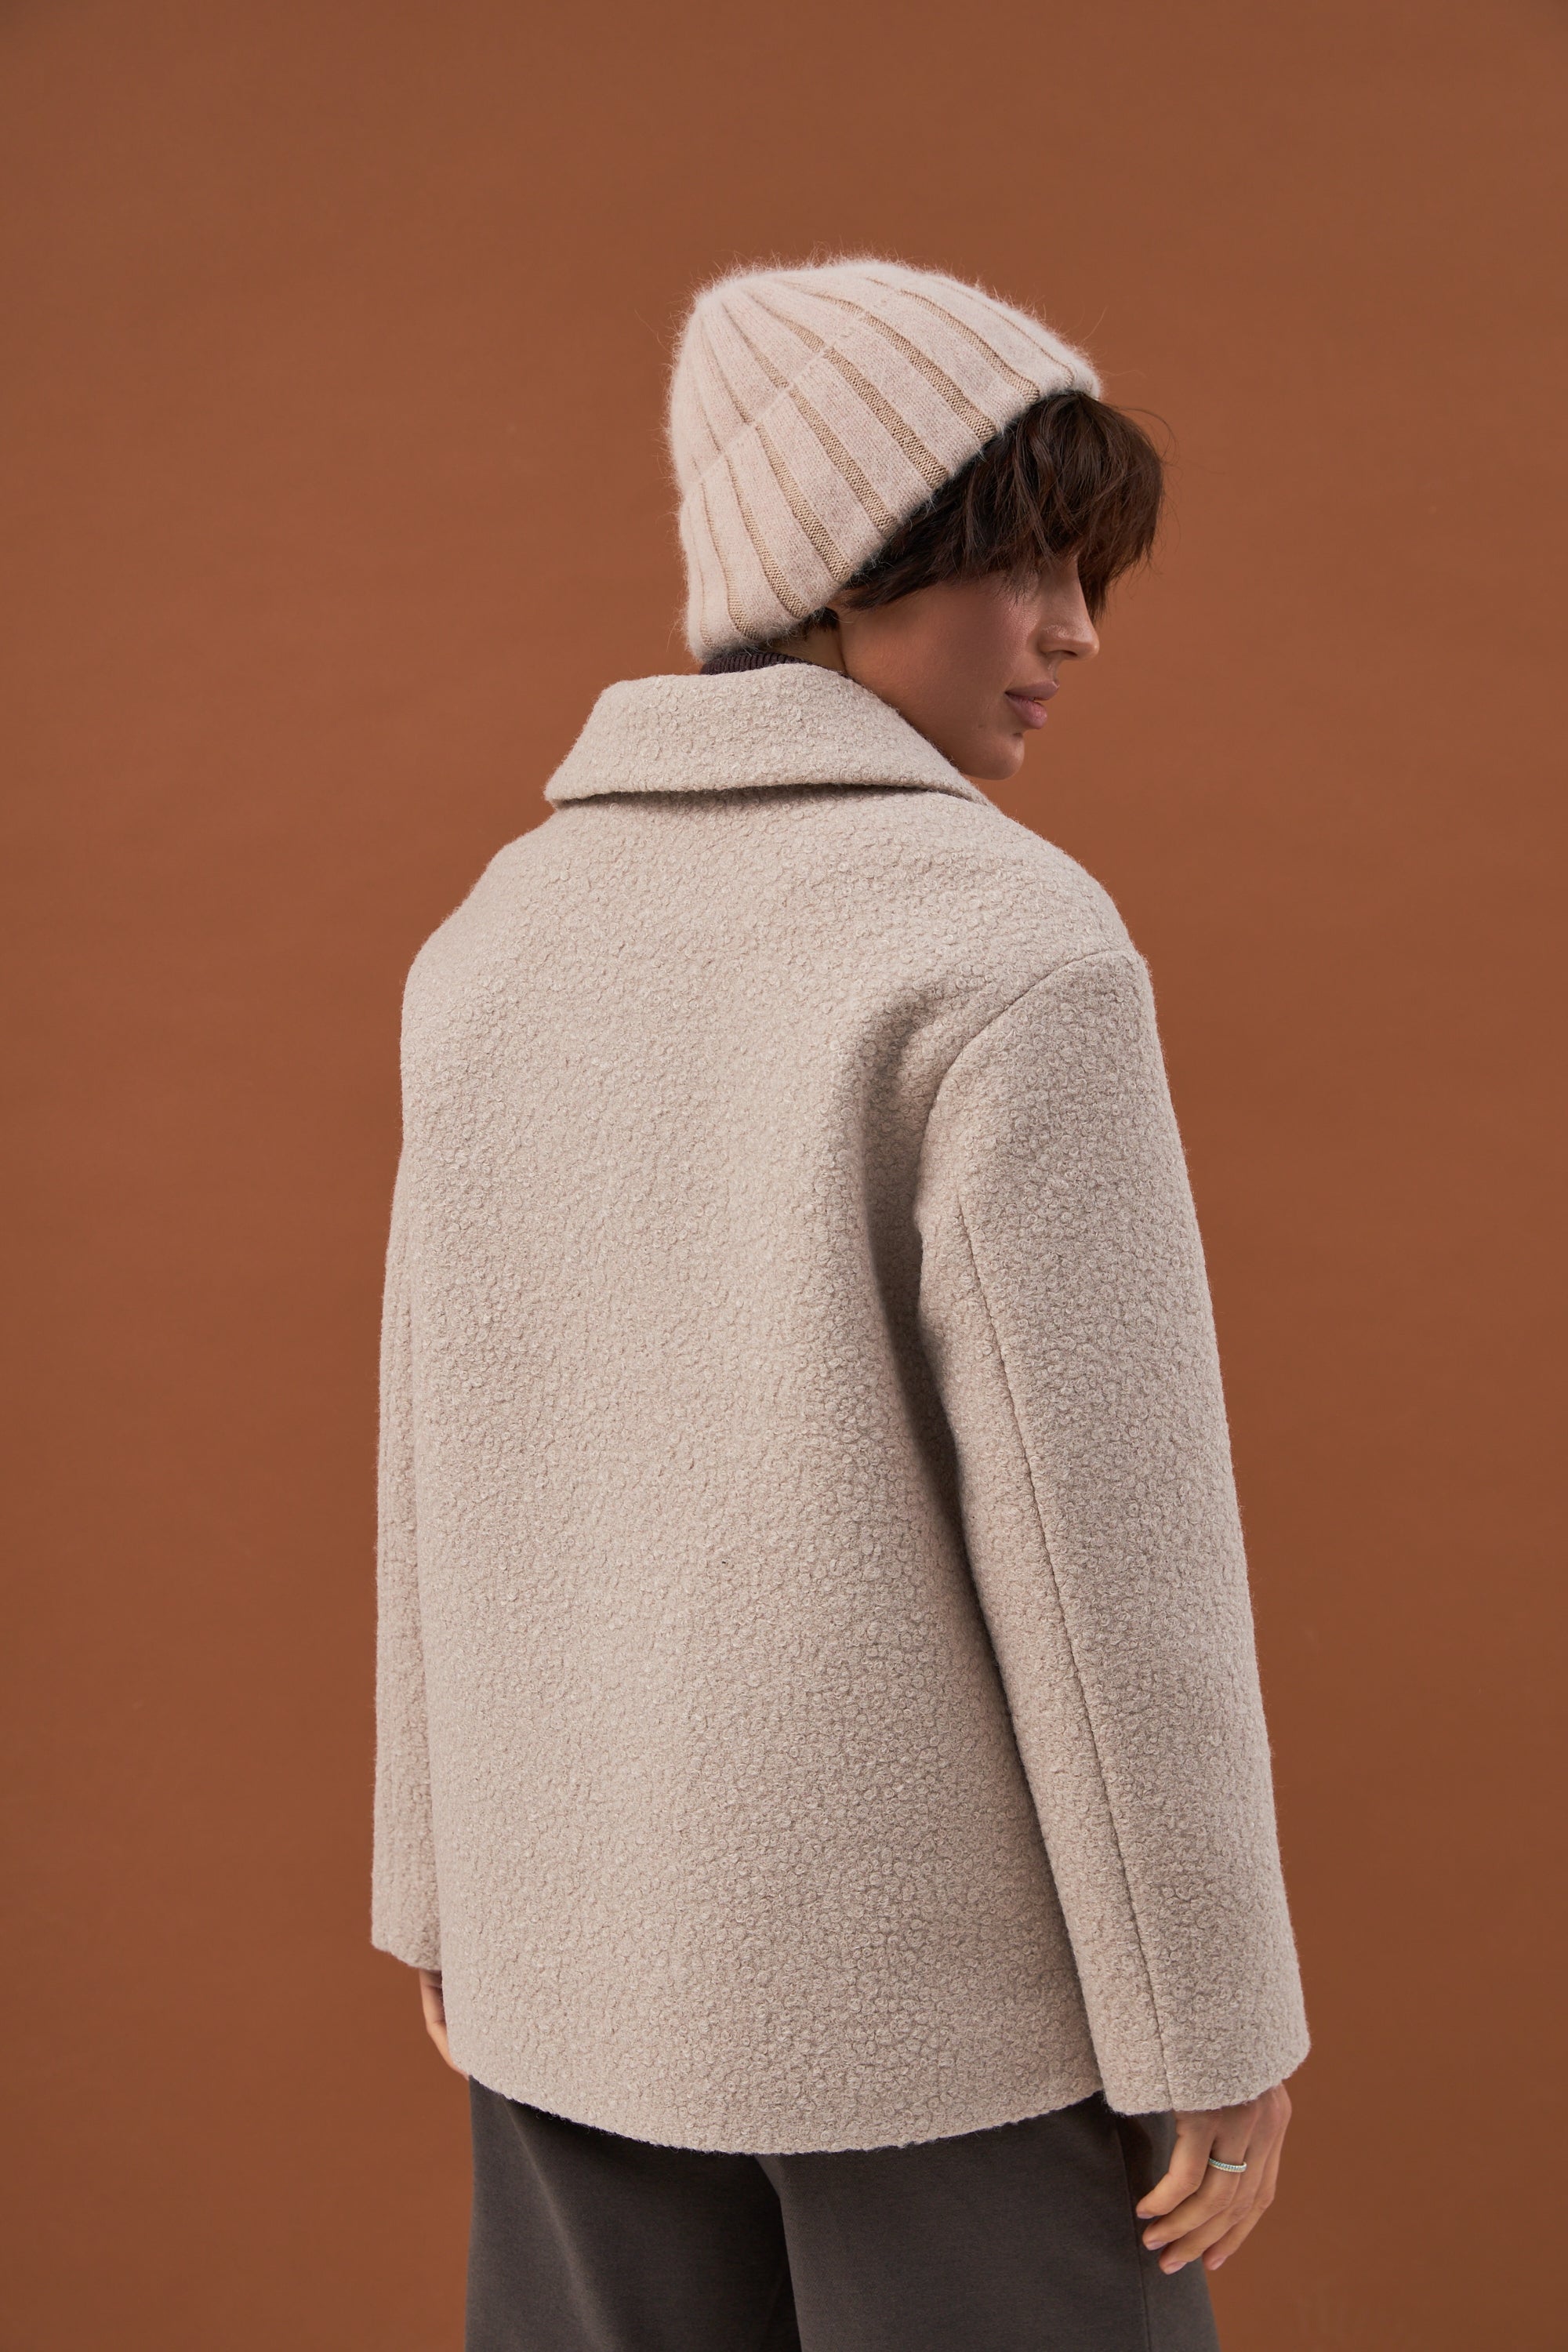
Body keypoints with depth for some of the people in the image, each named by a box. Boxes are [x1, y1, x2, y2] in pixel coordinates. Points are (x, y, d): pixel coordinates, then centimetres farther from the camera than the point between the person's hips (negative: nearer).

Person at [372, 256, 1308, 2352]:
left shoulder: (512, 941, 0)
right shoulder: (1017, 952, -21)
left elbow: (458, 1464, 5)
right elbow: (1105, 1528, -21)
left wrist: (451, 1885, 16)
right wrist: (1220, 2023, -10)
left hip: (611, 1937, 6)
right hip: (944, 1958, -6)